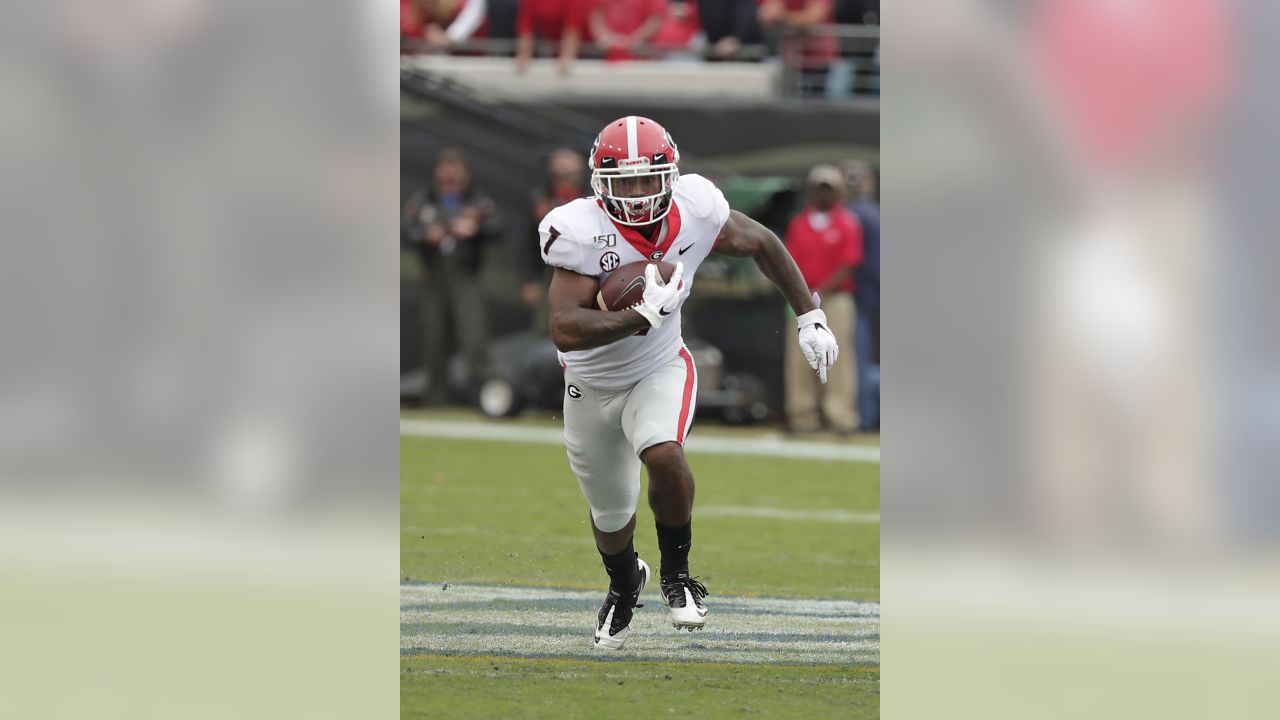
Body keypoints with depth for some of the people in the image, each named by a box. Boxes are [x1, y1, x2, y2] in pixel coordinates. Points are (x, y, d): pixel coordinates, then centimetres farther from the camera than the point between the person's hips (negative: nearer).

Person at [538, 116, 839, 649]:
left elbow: (761, 244, 0)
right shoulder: (581, 232, -29)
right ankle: (624, 584, 54)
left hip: (660, 371, 0)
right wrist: (645, 314, -39)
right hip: (592, 388, 0)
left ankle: (676, 573, -6)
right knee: (611, 516, 17)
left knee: (663, 455, -32)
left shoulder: (692, 213, -19)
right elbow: (565, 330, -35)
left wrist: (809, 317, 1)